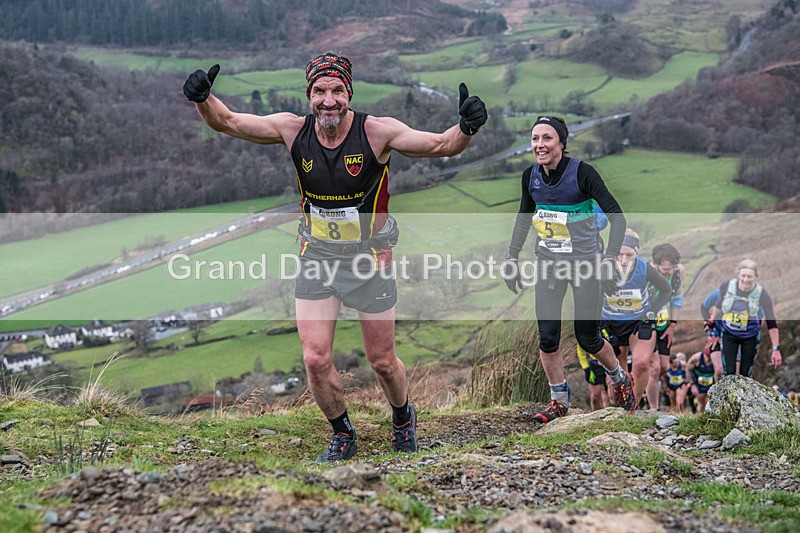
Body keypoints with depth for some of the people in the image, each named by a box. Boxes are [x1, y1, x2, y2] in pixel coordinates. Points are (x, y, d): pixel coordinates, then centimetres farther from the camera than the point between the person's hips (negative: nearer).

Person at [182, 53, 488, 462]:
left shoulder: (376, 131, -18)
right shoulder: (294, 130, -10)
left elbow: (443, 145, -21)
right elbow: (227, 122, -7)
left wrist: (466, 128, -43)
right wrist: (203, 100, -28)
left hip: (370, 259, -2)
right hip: (316, 257, 2)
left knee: (382, 361, 9)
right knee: (315, 359, -2)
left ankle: (403, 417, 41)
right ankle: (342, 435, 24)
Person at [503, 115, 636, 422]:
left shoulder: (582, 173, -18)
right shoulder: (530, 176, -3)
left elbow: (617, 217, -16)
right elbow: (524, 218, 14)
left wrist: (610, 258, -25)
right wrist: (512, 257, 12)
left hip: (584, 262, -4)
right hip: (547, 263, 4)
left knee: (587, 338, 4)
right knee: (547, 336, -1)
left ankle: (620, 380, 32)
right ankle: (559, 400, 15)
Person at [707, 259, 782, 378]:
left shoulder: (762, 294, -22)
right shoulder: (727, 286, -18)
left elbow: (771, 323, -17)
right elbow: (719, 303, 5)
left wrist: (776, 349, -21)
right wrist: (712, 322, 18)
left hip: (750, 337, -1)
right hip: (728, 334, 1)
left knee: (745, 374, 4)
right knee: (729, 372, -5)